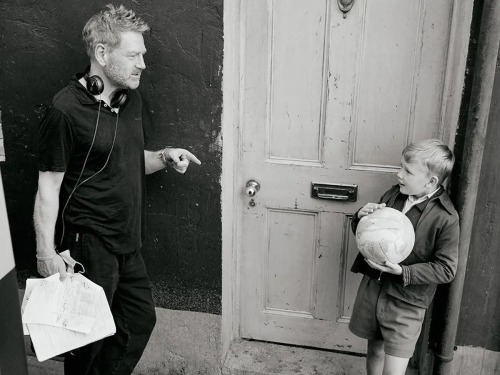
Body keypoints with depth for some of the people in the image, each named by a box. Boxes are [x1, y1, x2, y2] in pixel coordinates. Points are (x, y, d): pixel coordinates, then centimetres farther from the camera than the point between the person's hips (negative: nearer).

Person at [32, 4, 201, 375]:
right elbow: (49, 186, -14)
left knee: (140, 319, 18)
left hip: (128, 241, 8)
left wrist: (165, 157, -2)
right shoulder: (66, 109, -17)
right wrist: (46, 250, -20)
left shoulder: (132, 99, 6)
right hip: (88, 244, -7)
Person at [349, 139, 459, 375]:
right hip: (372, 285, 5)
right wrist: (362, 217, -13)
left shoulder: (446, 218, -16)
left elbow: (445, 269, -13)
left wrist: (403, 272, -24)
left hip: (406, 302, -5)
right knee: (375, 350, 21)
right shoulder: (393, 194, -1)